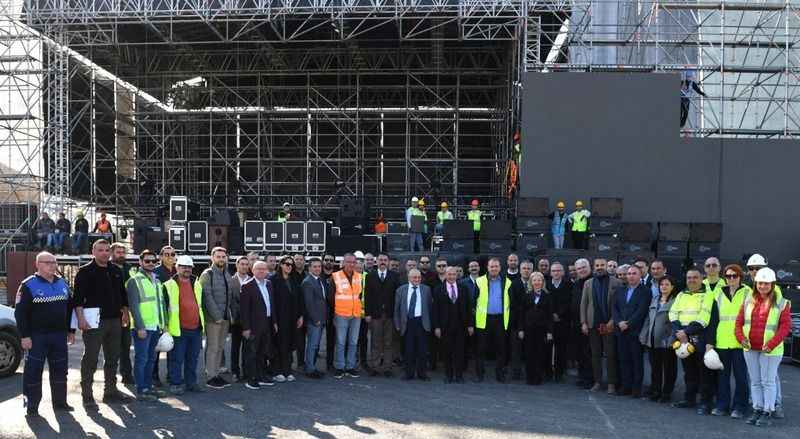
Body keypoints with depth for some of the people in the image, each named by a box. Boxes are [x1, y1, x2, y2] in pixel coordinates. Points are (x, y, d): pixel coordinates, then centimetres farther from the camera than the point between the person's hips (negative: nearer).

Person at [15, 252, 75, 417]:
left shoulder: (62, 283, 11)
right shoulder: (28, 285, -6)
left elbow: (69, 308, 19)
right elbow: (20, 312, -9)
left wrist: (70, 331, 14)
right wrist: (24, 335, -15)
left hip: (59, 335, 5)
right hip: (36, 336, -5)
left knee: (60, 370, 9)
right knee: (33, 371, -3)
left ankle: (60, 403, 19)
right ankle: (31, 406, 5)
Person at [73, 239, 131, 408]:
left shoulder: (116, 271, 14)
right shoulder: (85, 272, -5)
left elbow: (123, 294, 22)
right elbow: (78, 298, -10)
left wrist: (125, 313, 18)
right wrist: (81, 318, -17)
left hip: (114, 320, 7)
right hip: (94, 322, -6)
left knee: (112, 358, 14)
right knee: (90, 359, -4)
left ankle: (111, 391, 24)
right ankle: (87, 395, 1)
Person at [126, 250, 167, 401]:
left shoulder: (156, 280, 17)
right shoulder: (134, 280, -7)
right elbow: (133, 305, -13)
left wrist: (164, 323, 15)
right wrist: (140, 327, -18)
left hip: (155, 327, 8)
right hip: (142, 328, -7)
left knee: (151, 359, 14)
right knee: (141, 359, -3)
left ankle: (148, 386, 23)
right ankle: (141, 391, 1)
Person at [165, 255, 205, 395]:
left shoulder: (197, 284, 13)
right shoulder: (169, 286, -3)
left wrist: (202, 322, 19)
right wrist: (166, 326, -6)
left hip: (196, 328, 5)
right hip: (179, 330, -5)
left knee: (193, 358, 13)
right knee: (177, 359, 0)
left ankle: (191, 382, 23)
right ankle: (175, 384, 10)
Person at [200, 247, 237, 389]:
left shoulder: (228, 275, 15)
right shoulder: (207, 274, -7)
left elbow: (234, 296, 16)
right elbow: (207, 297, -14)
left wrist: (235, 314, 6)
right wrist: (217, 316, -18)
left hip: (226, 318, 7)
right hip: (212, 318, -7)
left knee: (220, 347, 11)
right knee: (212, 347, -4)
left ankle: (216, 374, 18)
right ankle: (210, 377, 2)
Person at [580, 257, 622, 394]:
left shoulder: (616, 283, 0)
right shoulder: (588, 284, 10)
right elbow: (583, 304, 8)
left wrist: (613, 321, -11)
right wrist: (583, 323, 0)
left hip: (609, 325, -3)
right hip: (593, 325, 3)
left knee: (610, 355, 0)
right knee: (595, 354, 7)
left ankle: (612, 383, 6)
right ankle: (597, 382, 14)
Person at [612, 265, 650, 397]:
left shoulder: (645, 291, -1)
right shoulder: (619, 290, 15)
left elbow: (641, 311, -10)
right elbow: (614, 308, 9)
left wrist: (628, 324, -13)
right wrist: (619, 322, -7)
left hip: (636, 331, -4)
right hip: (621, 331, 5)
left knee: (637, 360, 1)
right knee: (624, 359, 7)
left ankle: (637, 388, 6)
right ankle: (625, 386, 13)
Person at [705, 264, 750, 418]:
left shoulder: (747, 293, 1)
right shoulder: (719, 295, 11)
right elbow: (713, 320, 10)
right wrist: (709, 341, 5)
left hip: (740, 343, -3)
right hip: (721, 342, 3)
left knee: (741, 375, 3)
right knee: (722, 375, 8)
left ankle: (739, 407, 13)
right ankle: (722, 405, 17)